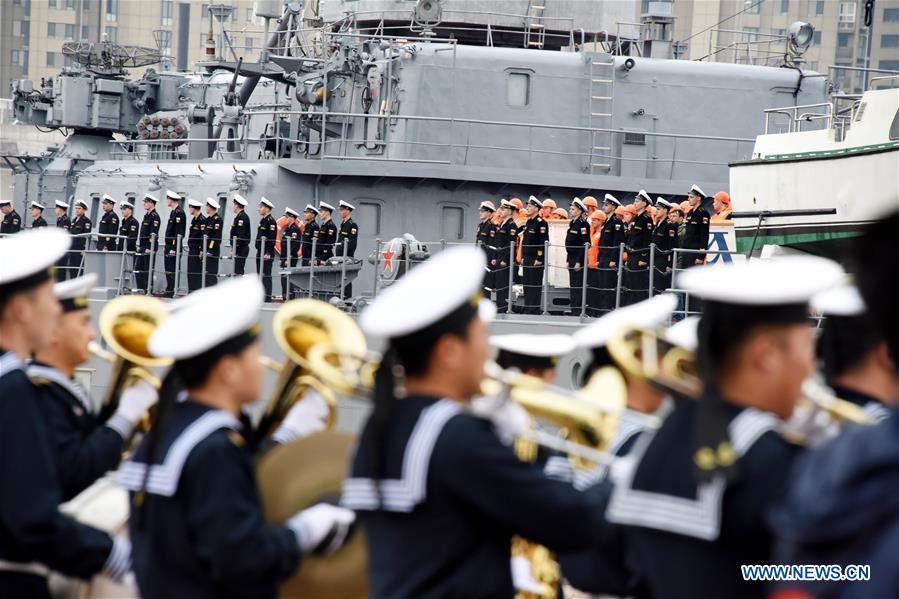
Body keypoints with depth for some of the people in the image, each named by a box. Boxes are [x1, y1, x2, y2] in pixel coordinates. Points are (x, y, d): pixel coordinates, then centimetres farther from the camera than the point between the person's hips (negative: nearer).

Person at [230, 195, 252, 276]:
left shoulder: (242, 217, -15)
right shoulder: (239, 216, 17)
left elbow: (240, 235, -21)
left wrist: (234, 250, -21)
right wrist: (233, 249, 19)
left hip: (241, 248, -10)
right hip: (241, 249, 10)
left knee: (238, 272, -11)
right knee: (238, 272, 11)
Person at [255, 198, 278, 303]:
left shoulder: (271, 221, -12)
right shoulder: (262, 221, 17)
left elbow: (272, 239, -18)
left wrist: (268, 253, -22)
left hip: (267, 254, -10)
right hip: (260, 252, 10)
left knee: (266, 275, -9)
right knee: (260, 275, 11)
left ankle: (267, 297, -8)